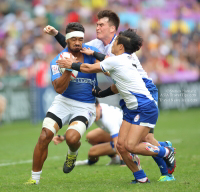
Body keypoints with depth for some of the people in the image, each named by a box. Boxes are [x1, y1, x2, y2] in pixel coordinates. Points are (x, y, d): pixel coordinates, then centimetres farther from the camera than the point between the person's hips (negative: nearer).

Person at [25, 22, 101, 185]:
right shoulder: (58, 61, -8)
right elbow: (59, 88, -17)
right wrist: (68, 69, -29)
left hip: (85, 106, -1)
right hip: (63, 102, 1)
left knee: (72, 137, -27)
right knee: (44, 136, -14)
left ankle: (73, 153, 13)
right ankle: (35, 178, 1)